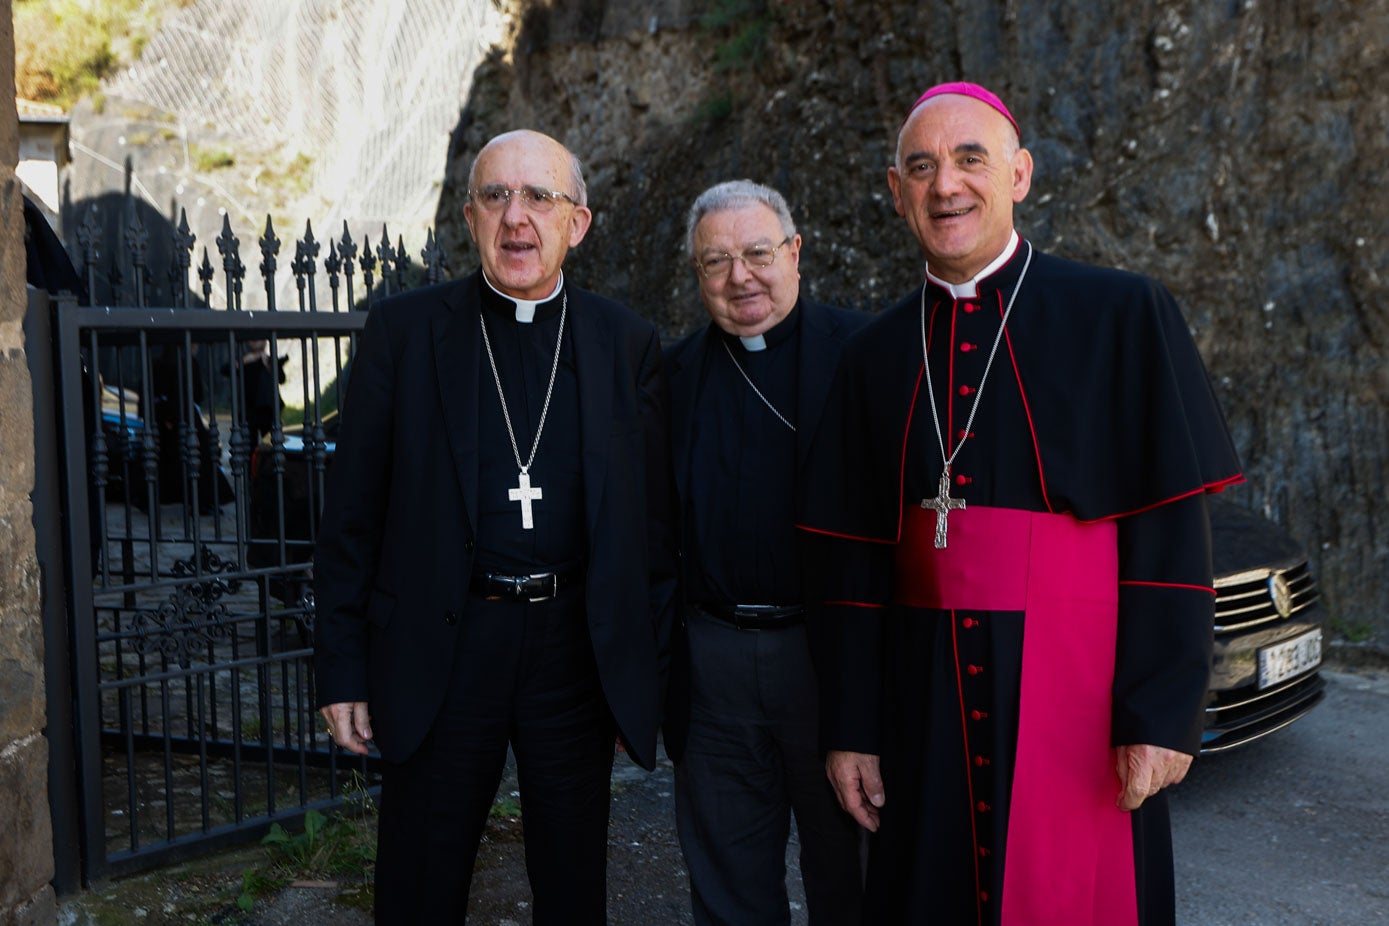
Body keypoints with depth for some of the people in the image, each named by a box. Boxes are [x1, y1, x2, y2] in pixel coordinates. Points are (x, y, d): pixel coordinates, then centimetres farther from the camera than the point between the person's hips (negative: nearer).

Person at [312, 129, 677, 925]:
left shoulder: (629, 344, 2)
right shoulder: (402, 332, 0)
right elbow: (353, 514, 0)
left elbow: (655, 522, 3)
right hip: (441, 649, -1)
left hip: (580, 649, 1)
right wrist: (343, 668, -2)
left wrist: (656, 671, 2)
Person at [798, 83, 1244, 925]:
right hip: (927, 701, 3)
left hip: (1078, 696, -3)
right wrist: (851, 726, 5)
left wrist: (1161, 714, -12)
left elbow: (1170, 531, -7)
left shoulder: (1122, 315, -4)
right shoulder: (877, 354, 6)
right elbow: (857, 555, 7)